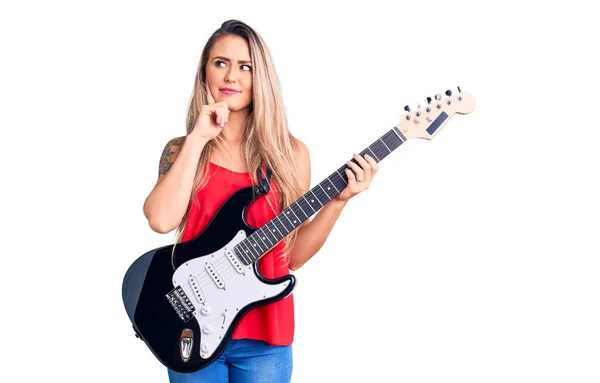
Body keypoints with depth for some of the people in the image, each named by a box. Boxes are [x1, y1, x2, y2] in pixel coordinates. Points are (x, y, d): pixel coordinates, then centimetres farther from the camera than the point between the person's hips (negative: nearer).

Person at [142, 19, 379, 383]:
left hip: (264, 335, 0)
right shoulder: (181, 149, 2)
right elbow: (161, 219, -18)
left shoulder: (289, 153, 2)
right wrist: (198, 139, -15)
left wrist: (337, 201, -10)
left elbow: (293, 255, 2)